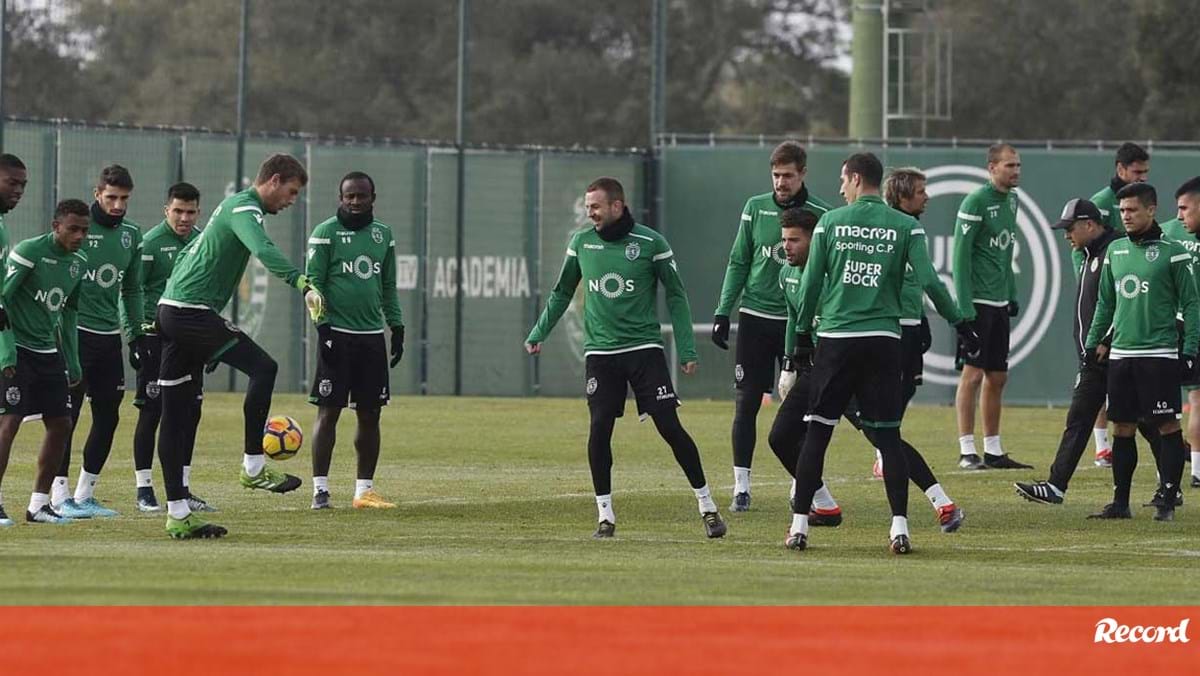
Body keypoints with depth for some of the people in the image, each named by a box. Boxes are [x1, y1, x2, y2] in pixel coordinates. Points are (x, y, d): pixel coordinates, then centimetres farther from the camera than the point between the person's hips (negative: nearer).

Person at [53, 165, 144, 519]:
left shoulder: (131, 234, 11)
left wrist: (137, 336, 16)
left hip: (110, 336, 6)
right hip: (75, 333, -6)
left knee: (108, 416, 5)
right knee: (66, 415, -7)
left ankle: (85, 495, 13)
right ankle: (60, 495, -3)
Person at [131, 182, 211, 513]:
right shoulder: (151, 242, -9)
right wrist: (134, 333, -15)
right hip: (157, 335, -6)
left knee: (190, 412, 8)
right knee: (151, 413, -3)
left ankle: (182, 489, 16)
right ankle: (144, 491, 3)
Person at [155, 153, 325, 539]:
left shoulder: (233, 205, 23)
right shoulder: (245, 210, -9)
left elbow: (188, 254, 33)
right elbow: (264, 251, -30)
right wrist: (303, 284, -39)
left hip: (172, 310, 10)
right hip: (193, 310, -10)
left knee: (178, 417, 8)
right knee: (263, 367, -14)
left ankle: (177, 514, 9)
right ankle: (253, 467, -11)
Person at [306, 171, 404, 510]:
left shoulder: (383, 235, 14)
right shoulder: (326, 233, -2)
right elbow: (313, 282, -5)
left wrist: (397, 326, 13)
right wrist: (322, 325, -14)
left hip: (372, 335, 5)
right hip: (338, 333, -5)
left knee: (370, 414, 5)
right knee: (328, 411, -6)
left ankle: (365, 489, 11)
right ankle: (320, 489, -4)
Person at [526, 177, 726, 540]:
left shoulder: (650, 243, -5)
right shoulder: (581, 242, 5)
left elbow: (676, 296, 1)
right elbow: (561, 293, 18)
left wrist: (687, 349, -3)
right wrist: (538, 333, 14)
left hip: (644, 347, -3)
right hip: (600, 352, 3)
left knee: (670, 426, -7)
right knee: (599, 430, -7)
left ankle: (707, 506, 2)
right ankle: (605, 515, 5)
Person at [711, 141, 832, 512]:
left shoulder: (820, 215, -1)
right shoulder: (756, 207, 3)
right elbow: (738, 264, 8)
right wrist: (722, 312, 2)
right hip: (755, 317, 1)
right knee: (746, 404, 0)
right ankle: (741, 487, 5)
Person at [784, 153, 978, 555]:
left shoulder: (830, 222, 3)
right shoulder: (905, 227, 2)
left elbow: (811, 284, 3)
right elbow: (929, 282, -5)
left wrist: (802, 334, 12)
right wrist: (961, 325, 3)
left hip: (835, 340, 0)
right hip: (883, 341, 0)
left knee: (817, 432, 5)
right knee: (888, 435, 4)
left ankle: (799, 525, 5)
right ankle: (899, 527, -5)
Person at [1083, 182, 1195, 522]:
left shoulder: (1172, 252, -4)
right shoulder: (1115, 250, 12)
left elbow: (1190, 304, -4)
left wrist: (1189, 350, -9)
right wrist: (1093, 342, 16)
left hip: (1160, 354, -6)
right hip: (1120, 353, 6)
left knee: (1167, 426, -4)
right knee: (1122, 427, 8)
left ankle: (1168, 500, 0)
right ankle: (1120, 502, 13)